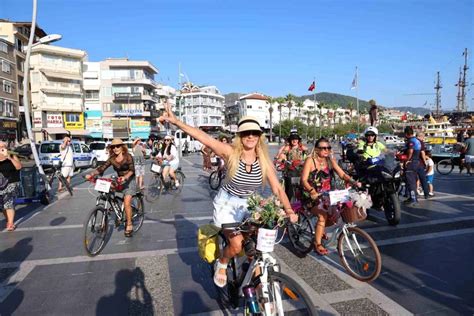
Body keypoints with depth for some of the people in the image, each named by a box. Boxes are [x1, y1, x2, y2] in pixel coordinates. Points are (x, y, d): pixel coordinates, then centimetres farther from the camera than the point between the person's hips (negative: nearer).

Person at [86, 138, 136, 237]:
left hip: (129, 180, -6)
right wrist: (91, 174, -24)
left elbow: (132, 170, -23)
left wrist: (125, 177, -41)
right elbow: (102, 168, -8)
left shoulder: (128, 156, -12)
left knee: (127, 203, -17)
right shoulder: (112, 159, 1)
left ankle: (129, 225, -5)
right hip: (119, 181, 6)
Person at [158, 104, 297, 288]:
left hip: (249, 205, 3)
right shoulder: (231, 153, -19)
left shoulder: (264, 161, -10)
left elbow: (277, 188, -10)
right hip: (227, 203, -3)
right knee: (236, 245, -14)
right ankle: (221, 265, 19)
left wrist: (289, 210, -23)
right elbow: (203, 137, -28)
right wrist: (176, 122, -36)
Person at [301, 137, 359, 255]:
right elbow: (304, 180, -19)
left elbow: (342, 174, -4)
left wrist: (353, 182, -23)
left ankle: (320, 229, 17)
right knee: (323, 214, -26)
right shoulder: (310, 160, -10)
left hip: (327, 195, 5)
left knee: (336, 212, -14)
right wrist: (312, 191, -36)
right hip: (313, 196, -5)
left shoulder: (330, 161, 6)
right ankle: (317, 244, -10)